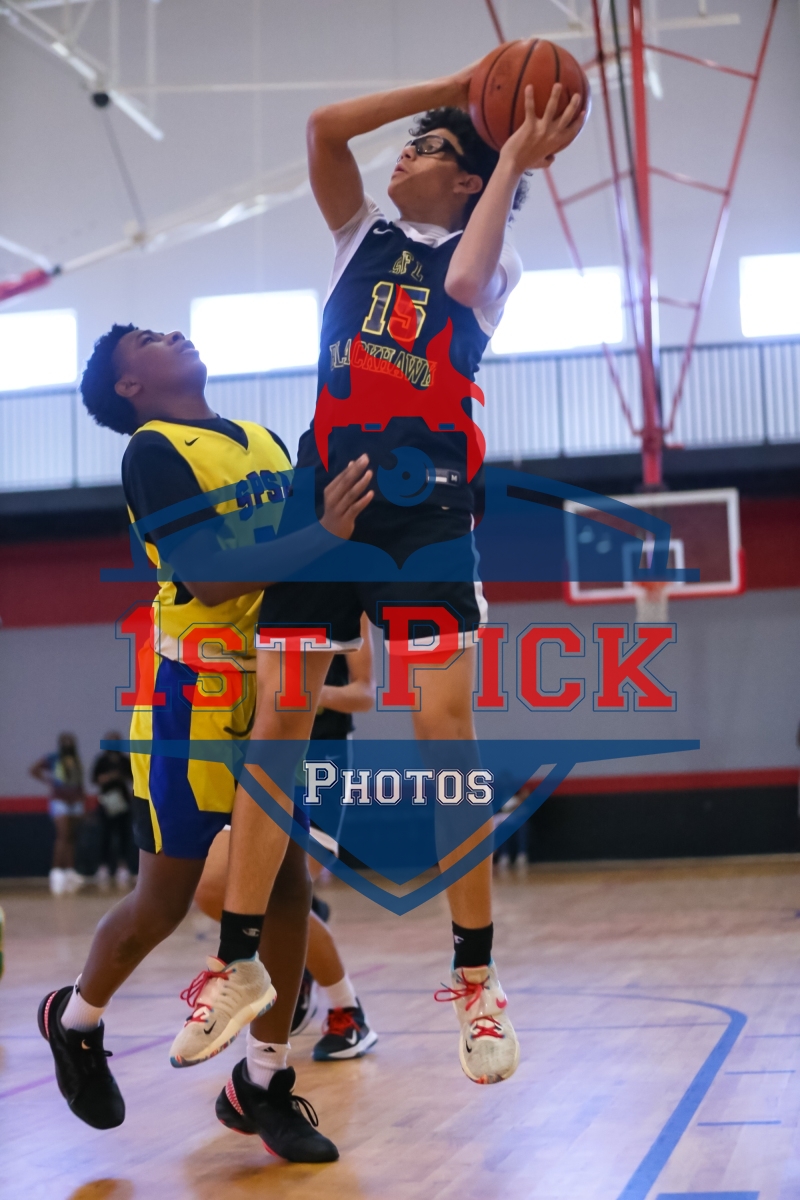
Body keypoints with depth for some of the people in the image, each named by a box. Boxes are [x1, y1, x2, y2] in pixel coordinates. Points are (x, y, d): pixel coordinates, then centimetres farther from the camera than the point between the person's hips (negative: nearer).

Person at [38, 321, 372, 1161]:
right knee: (166, 897, 2)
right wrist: (319, 536, -32)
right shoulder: (153, 451, -11)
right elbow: (209, 578, -23)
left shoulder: (263, 439, 11)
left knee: (287, 881, 4)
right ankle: (75, 1020, 29)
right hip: (193, 696, -6)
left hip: (272, 690, 6)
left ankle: (264, 1085, 16)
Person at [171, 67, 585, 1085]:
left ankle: (476, 973, -3)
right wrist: (457, 85, 7)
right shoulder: (362, 236, 21)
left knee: (443, 722, -11)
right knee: (277, 719, -3)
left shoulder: (491, 261, 11)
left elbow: (464, 283, -14)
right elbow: (324, 125, 8)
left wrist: (514, 160, -5)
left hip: (424, 503, -3)